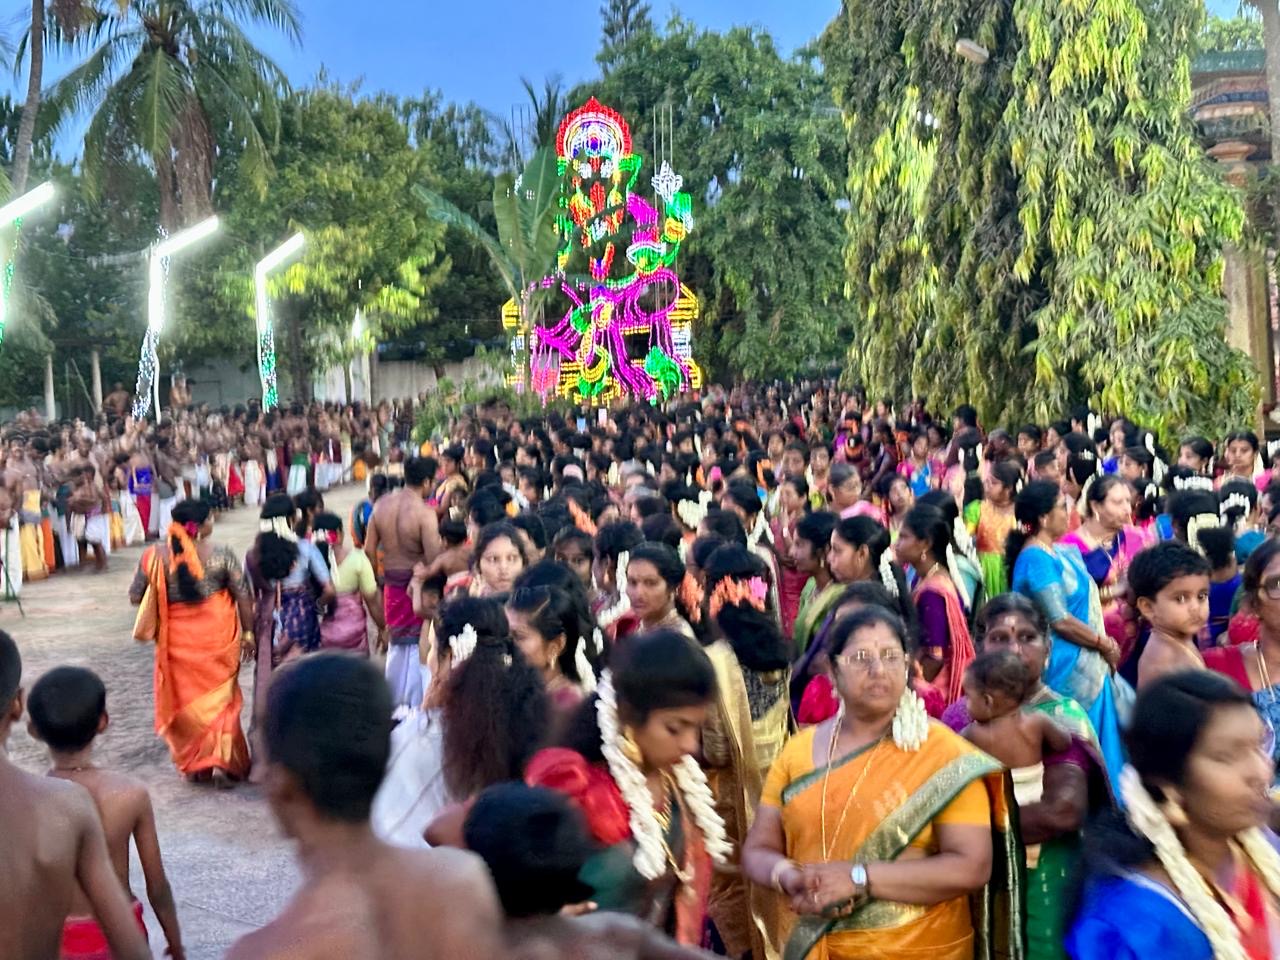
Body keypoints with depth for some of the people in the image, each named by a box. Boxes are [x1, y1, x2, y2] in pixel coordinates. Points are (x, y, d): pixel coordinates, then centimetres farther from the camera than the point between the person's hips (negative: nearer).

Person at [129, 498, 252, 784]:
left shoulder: (155, 556, -9)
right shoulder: (222, 555, -13)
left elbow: (135, 597, -1)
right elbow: (244, 598, -9)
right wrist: (248, 634, 2)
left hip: (177, 638, 1)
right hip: (217, 636, -1)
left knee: (182, 699, 18)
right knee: (220, 696, 14)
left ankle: (191, 764, 26)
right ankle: (220, 761, 4)